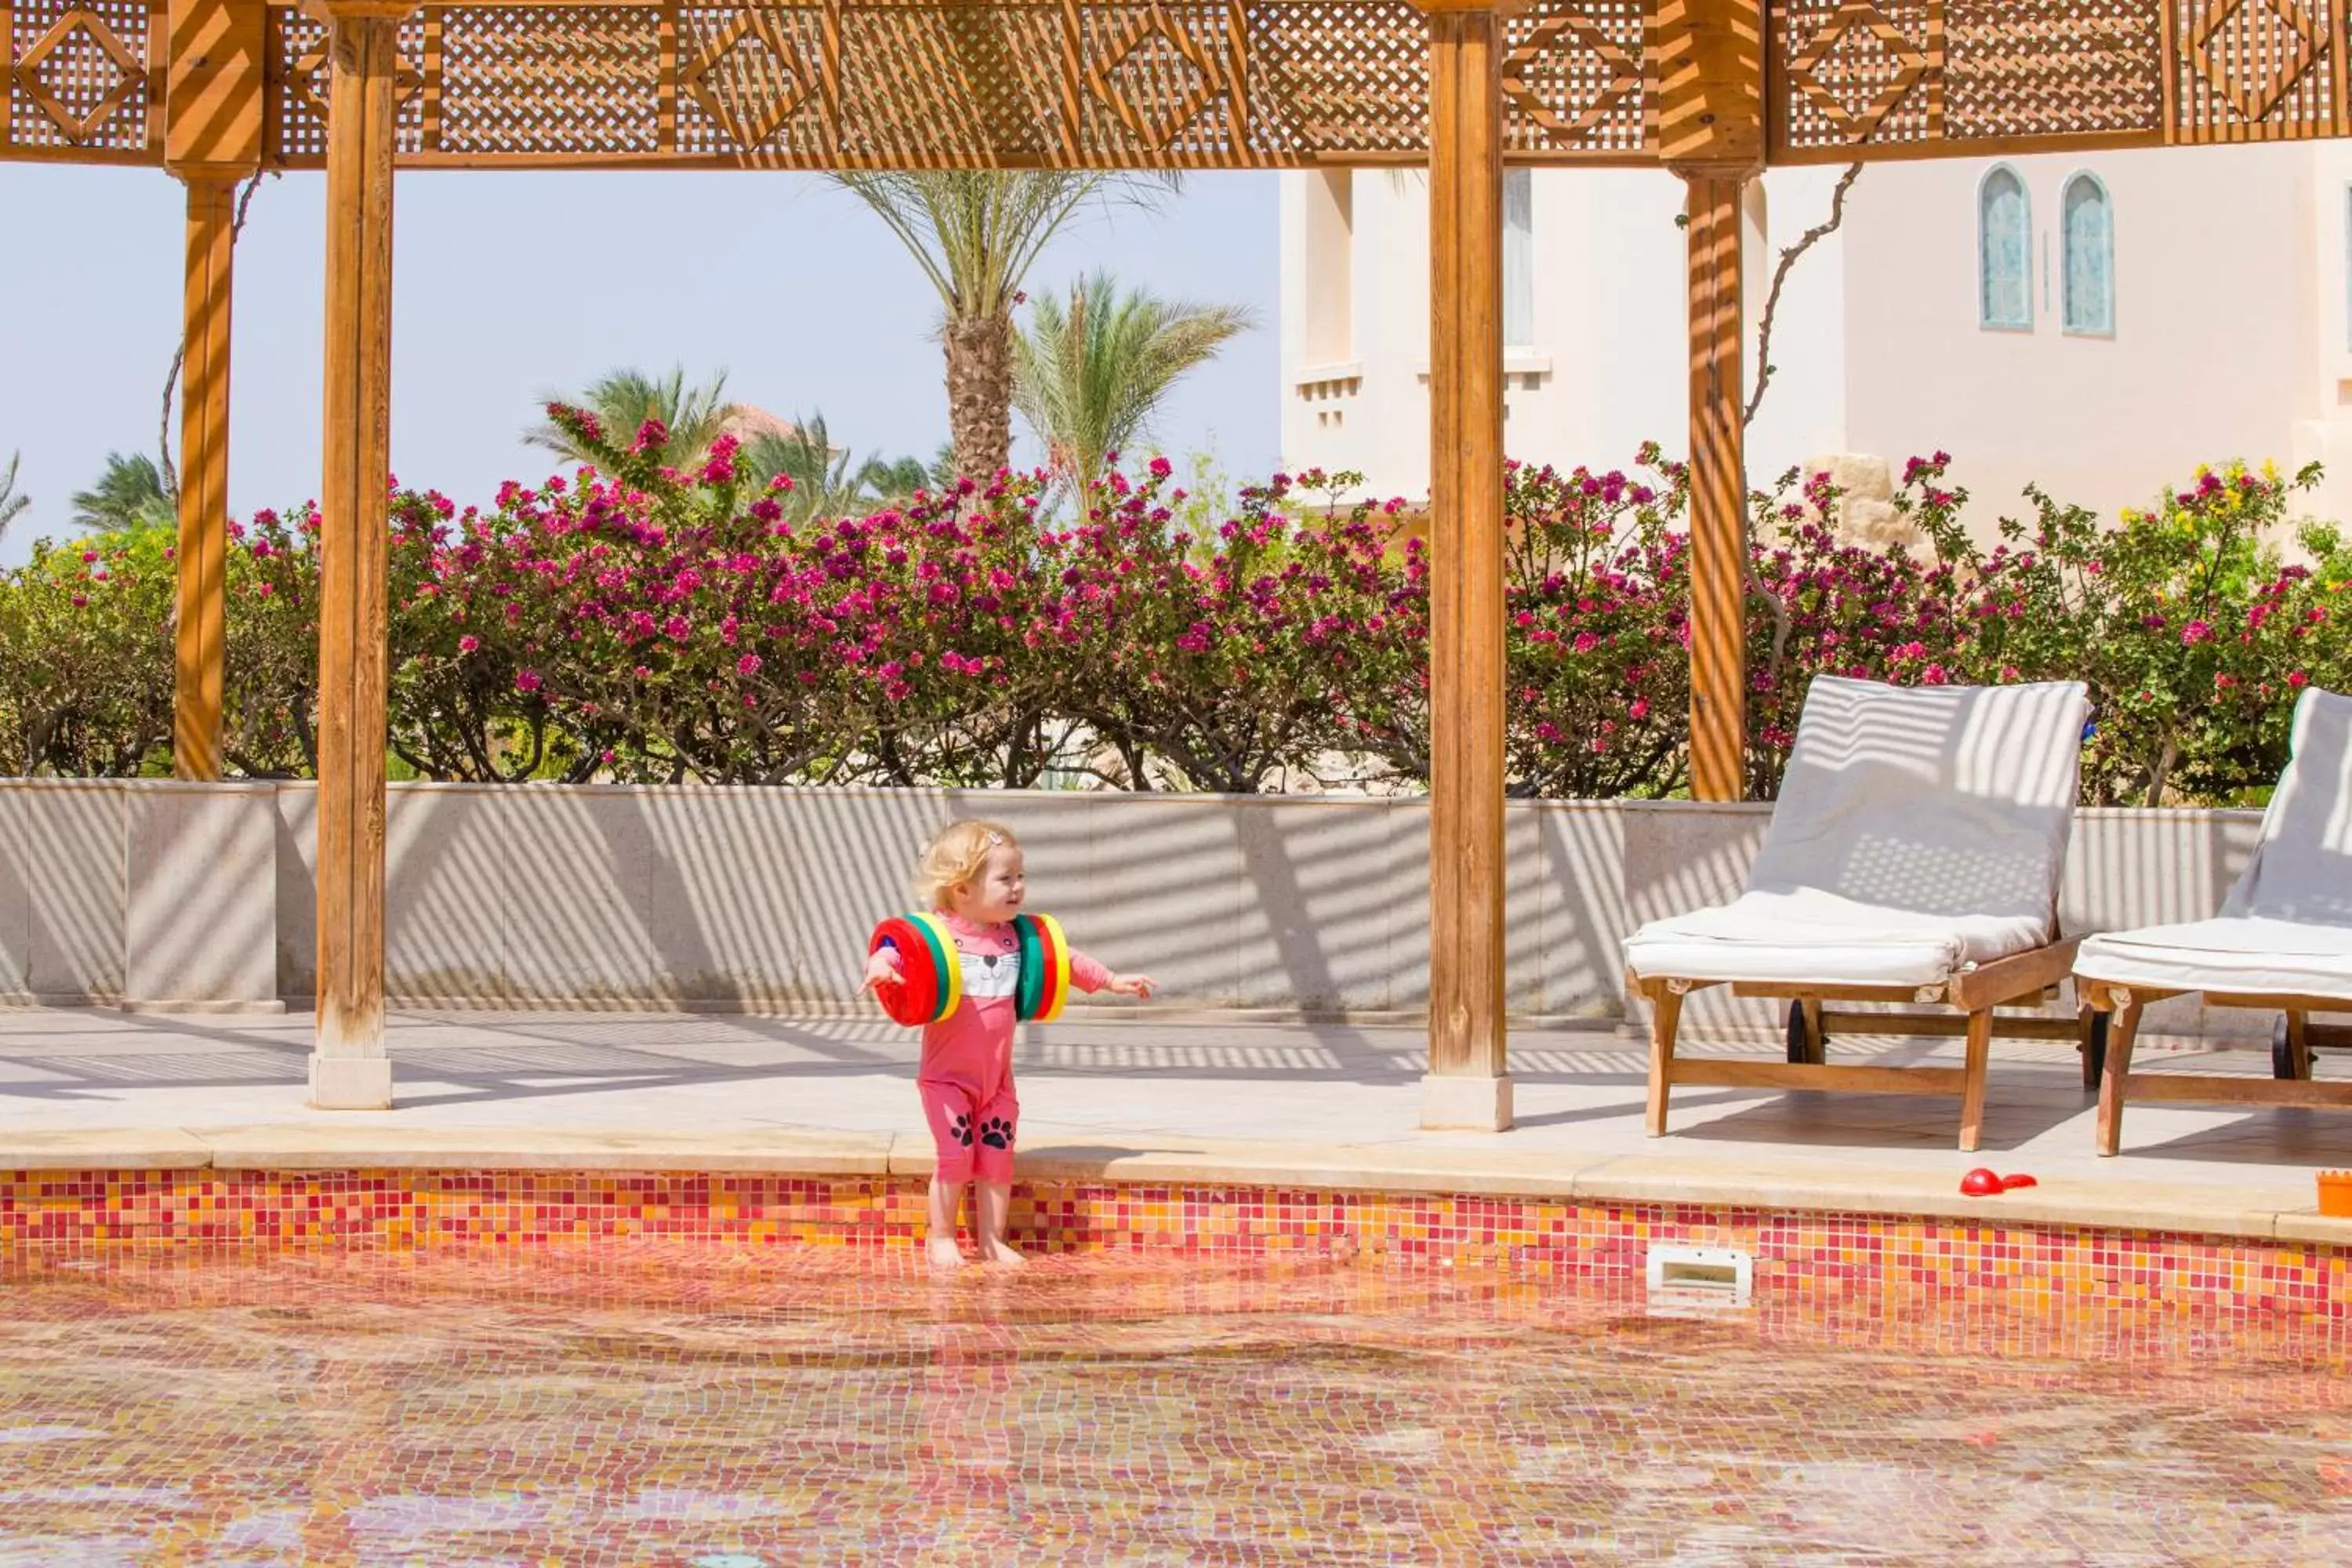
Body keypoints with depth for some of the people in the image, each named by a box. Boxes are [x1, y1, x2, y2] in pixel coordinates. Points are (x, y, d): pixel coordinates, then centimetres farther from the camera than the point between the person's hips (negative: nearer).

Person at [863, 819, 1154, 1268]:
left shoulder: (1019, 938, 6)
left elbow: (1064, 959, 18)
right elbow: (896, 951, -24)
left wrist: (1111, 981, 21)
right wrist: (881, 966, -47)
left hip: (997, 1076, 5)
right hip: (948, 1076, -5)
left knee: (998, 1159, 4)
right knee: (956, 1156, -10)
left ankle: (992, 1240, 15)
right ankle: (942, 1239, 5)